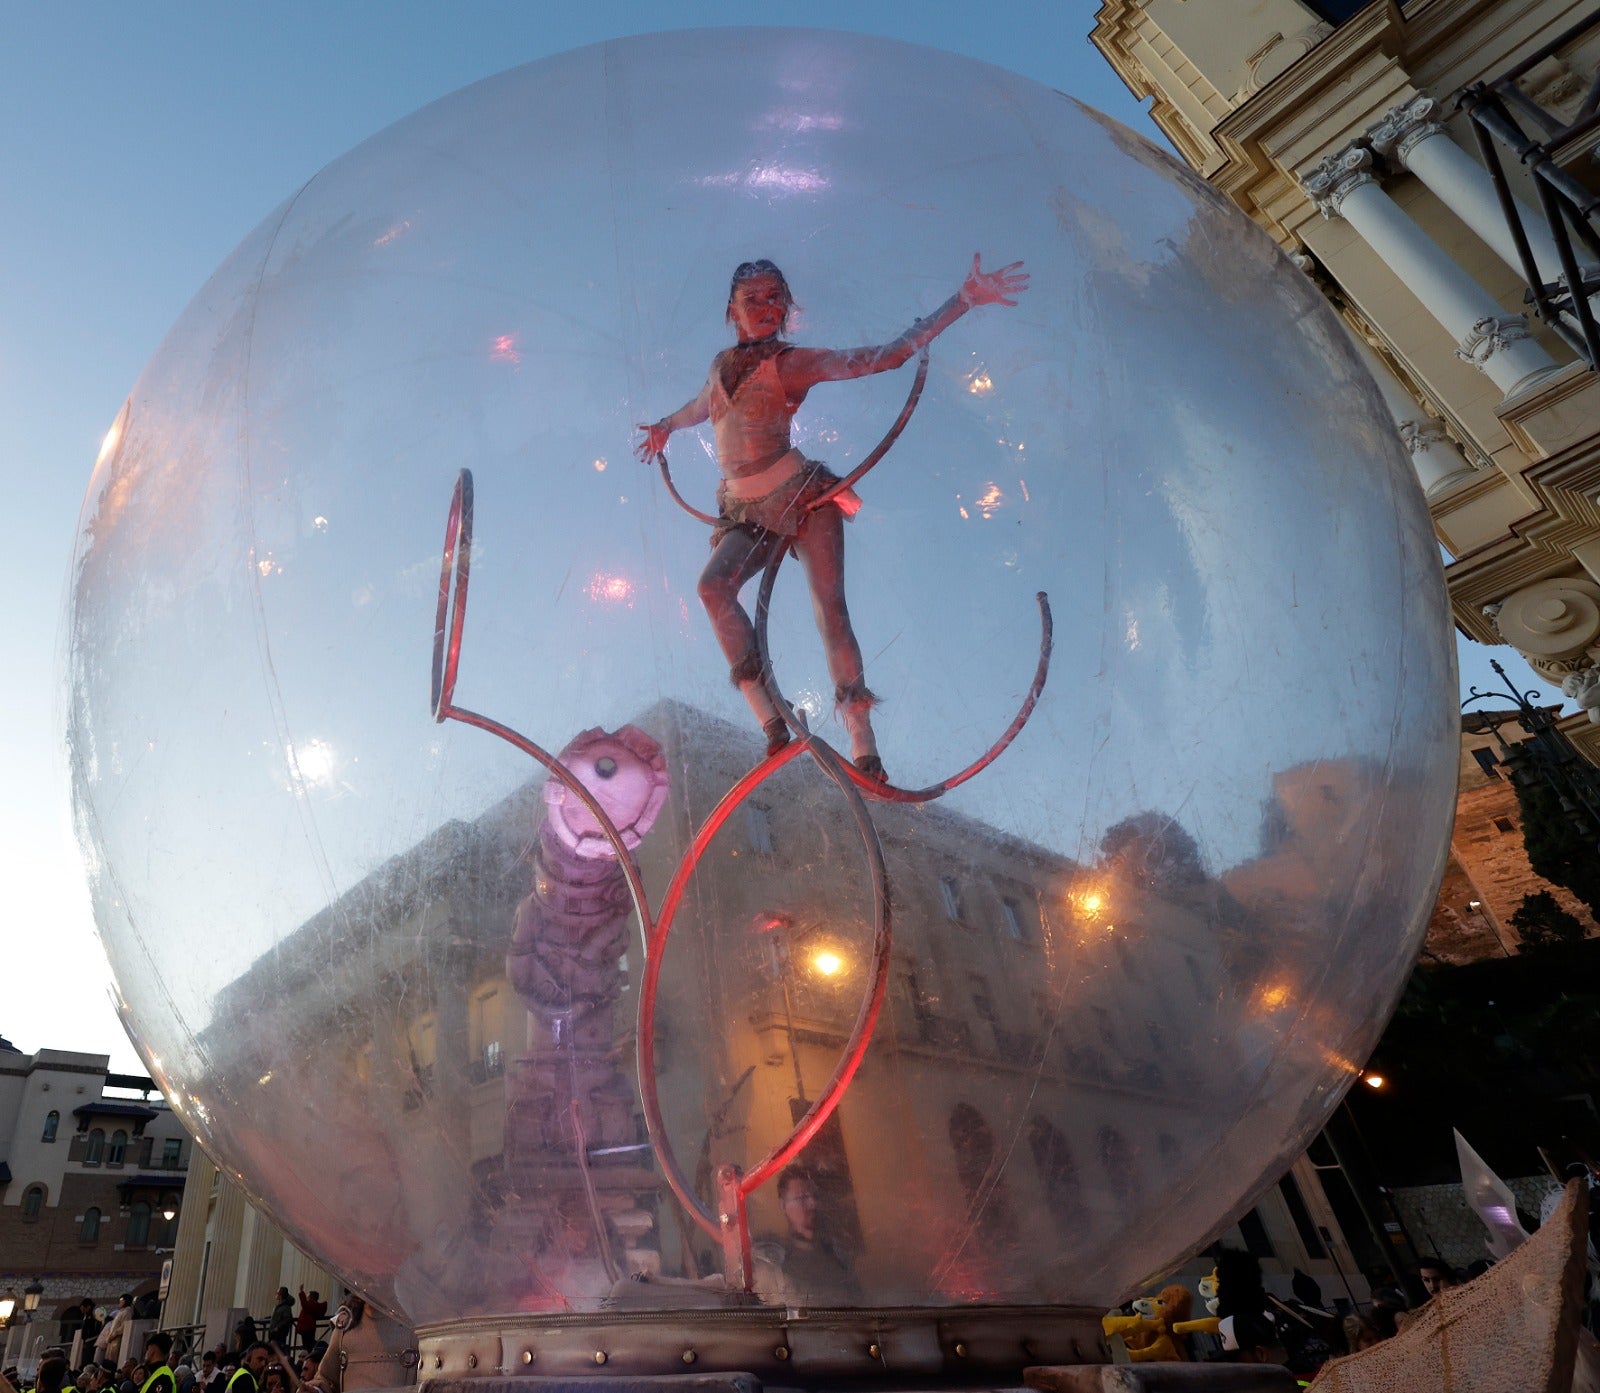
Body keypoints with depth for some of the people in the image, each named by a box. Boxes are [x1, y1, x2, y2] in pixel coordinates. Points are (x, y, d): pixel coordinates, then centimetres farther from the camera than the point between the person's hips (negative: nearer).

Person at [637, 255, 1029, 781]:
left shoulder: (794, 363, -5)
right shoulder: (721, 364, 12)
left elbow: (891, 353, -12)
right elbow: (702, 405, 37)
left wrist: (964, 299, -17)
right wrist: (666, 426, 51)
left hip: (801, 496, -4)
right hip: (745, 511, 4)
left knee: (829, 606, -16)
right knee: (713, 585, -24)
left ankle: (862, 739, -14)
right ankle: (769, 719, -23)